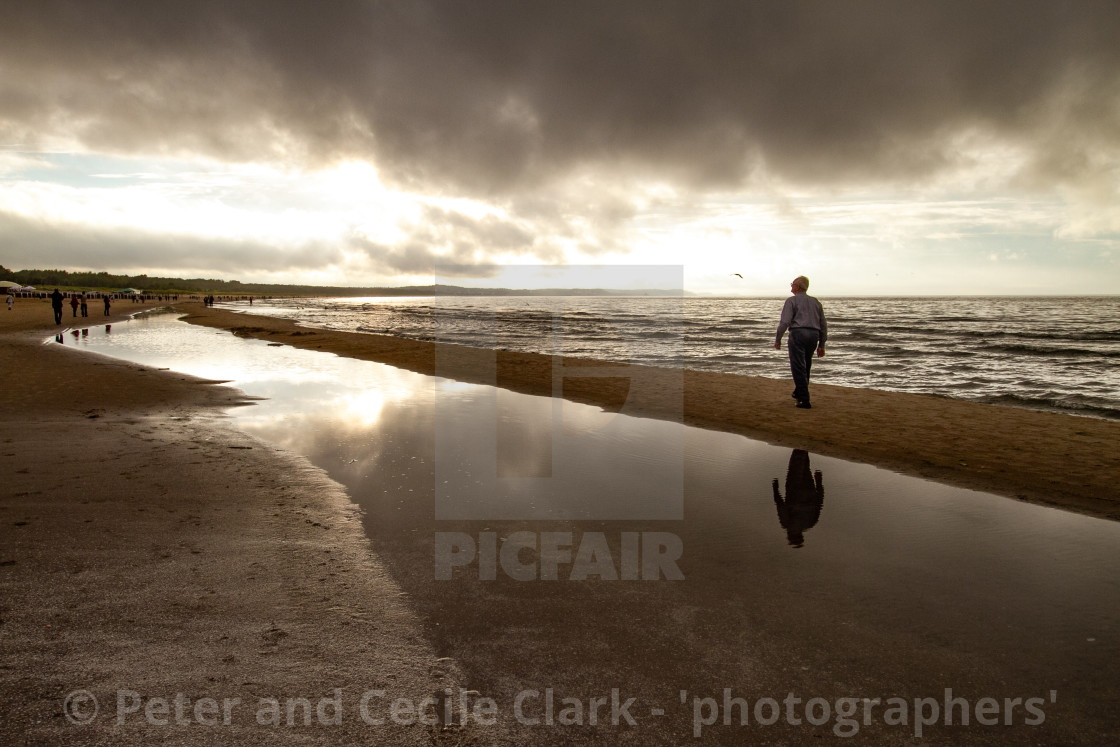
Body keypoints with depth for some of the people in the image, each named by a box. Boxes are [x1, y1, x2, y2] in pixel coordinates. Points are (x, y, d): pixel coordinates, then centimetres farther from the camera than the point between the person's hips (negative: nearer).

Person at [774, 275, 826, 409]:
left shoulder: (792, 301, 3)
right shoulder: (815, 302, 20)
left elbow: (784, 322, -10)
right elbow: (823, 325, 18)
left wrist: (777, 339, -3)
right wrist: (821, 345, 21)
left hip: (798, 333, -6)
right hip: (814, 334, 6)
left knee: (798, 367, -5)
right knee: (805, 366, 21)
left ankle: (804, 400, -10)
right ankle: (798, 392, 33)